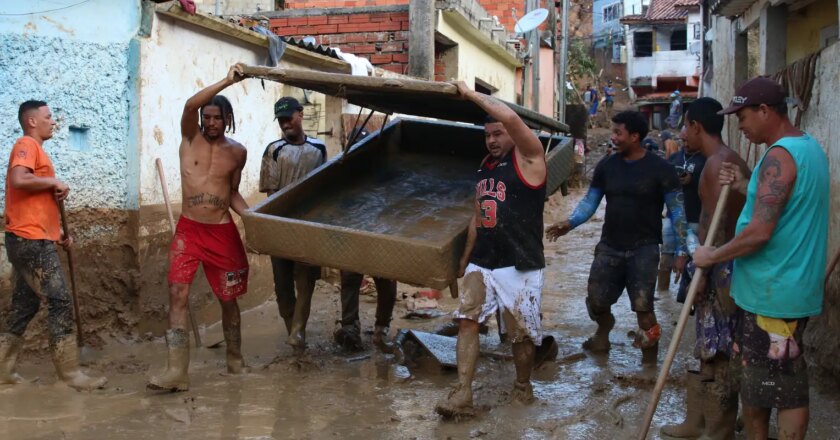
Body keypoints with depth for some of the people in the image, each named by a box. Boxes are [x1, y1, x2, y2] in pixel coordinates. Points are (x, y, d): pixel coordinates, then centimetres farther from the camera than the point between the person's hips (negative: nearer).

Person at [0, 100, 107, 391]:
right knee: (61, 303, -8)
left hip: (31, 240, 10)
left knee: (24, 306, 13)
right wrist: (54, 182, -13)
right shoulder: (26, 145, -7)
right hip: (32, 241, -10)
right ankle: (70, 373, -4)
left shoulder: (36, 150, 22)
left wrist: (58, 232, 17)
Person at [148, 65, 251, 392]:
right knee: (177, 294, -13)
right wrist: (227, 81, -27)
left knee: (228, 299, 9)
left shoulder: (237, 152, 5)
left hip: (223, 232, 1)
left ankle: (235, 360, 27)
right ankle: (176, 371, -13)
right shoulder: (190, 137, 0)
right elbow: (190, 105, -20)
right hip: (188, 229, -1)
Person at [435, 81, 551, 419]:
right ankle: (462, 395, -9)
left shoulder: (528, 158, -6)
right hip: (482, 262, 6)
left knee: (522, 333, 4)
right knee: (467, 320, -7)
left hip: (519, 265, -6)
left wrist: (471, 94, -15)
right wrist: (465, 259, 23)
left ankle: (523, 387, 27)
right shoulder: (484, 167, 15)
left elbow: (511, 118, -25)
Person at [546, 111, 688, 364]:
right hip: (609, 246, 4)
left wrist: (681, 250, -9)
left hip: (644, 248, -4)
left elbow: (676, 210, -5)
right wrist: (570, 223, -10)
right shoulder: (607, 166, 3)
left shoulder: (660, 169, -8)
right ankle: (603, 335, 39)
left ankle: (650, 362, 8)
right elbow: (590, 201, 7)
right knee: (596, 300, 7)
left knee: (642, 306, -10)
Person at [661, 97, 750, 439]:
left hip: (721, 269, -10)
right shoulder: (732, 161, 15)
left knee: (718, 355, -2)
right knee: (708, 350, 17)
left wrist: (702, 272, -19)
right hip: (726, 265, 10)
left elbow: (717, 225, -21)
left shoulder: (717, 164, -17)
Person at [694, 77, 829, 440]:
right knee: (757, 376, 19)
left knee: (784, 386, 1)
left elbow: (760, 232, -27)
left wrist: (713, 256, -14)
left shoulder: (780, 156, -20)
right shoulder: (808, 148, 12)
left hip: (773, 292, -10)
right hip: (788, 287, 10)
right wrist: (745, 188, 9)